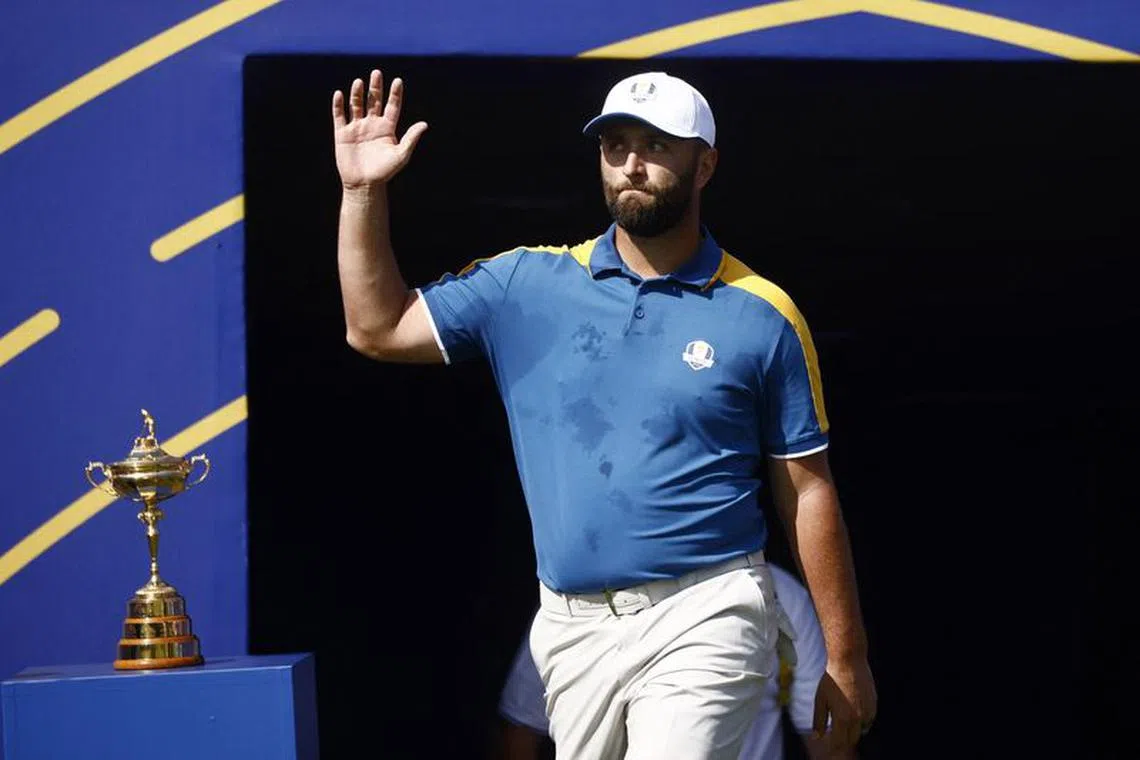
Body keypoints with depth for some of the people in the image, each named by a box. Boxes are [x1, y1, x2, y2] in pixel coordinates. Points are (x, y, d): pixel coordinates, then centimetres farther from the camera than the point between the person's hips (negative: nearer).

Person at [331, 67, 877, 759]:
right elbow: (379, 329, 9)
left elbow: (808, 492, 2)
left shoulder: (762, 315, 0)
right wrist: (364, 190, -1)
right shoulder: (529, 285, 8)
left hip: (702, 624, -4)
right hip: (573, 626, 4)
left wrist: (846, 657, 3)